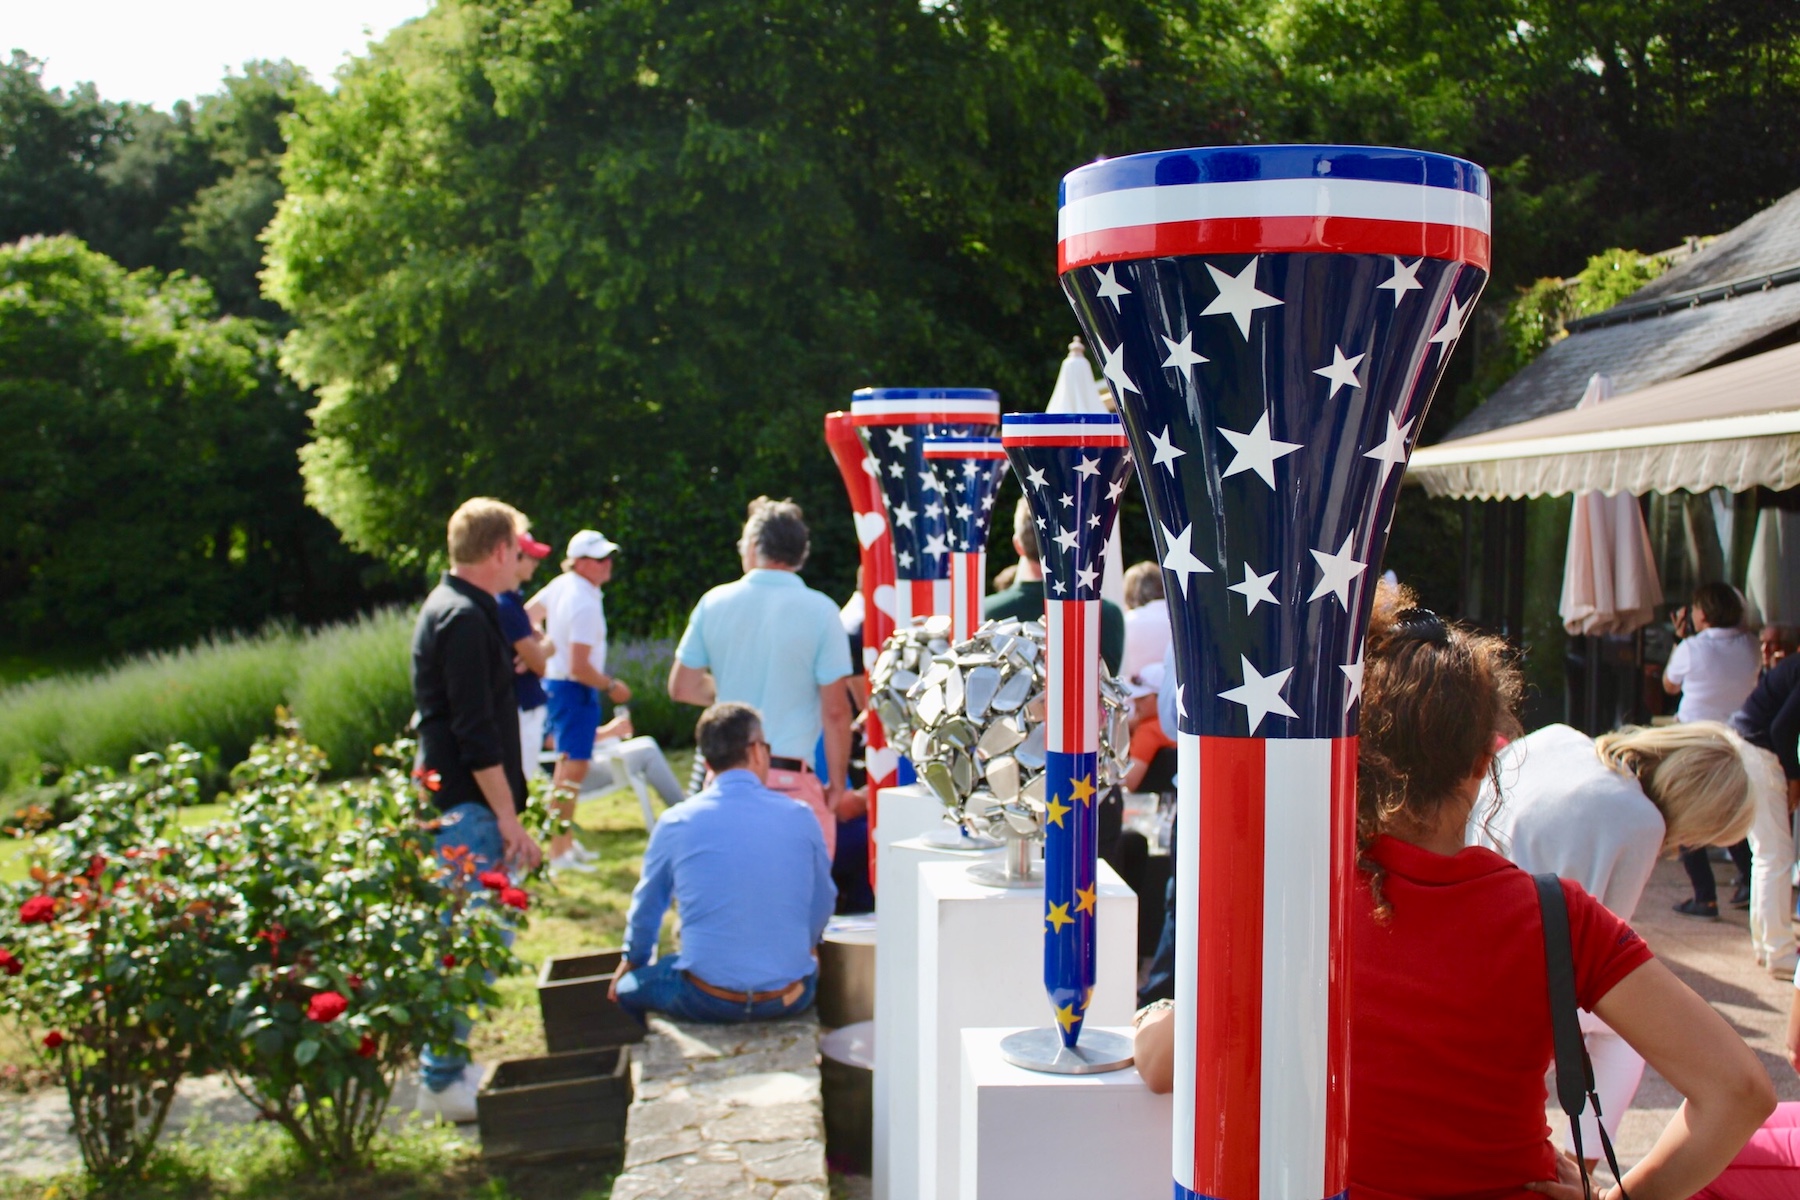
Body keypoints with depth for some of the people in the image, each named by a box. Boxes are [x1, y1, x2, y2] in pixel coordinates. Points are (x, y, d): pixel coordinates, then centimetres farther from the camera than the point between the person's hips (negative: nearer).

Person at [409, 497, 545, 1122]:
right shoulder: (465, 619, -17)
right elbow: (476, 734, -21)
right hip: (467, 808, -10)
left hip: (456, 804, 10)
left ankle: (448, 1067, 23)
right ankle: (445, 1081, 1)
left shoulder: (448, 609, 16)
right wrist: (509, 818, -18)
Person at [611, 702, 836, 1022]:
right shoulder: (800, 817, -2)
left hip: (707, 1002, -2)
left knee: (627, 988, 23)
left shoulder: (675, 823, -4)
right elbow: (823, 906, 9)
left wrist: (632, 961, 31)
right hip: (790, 1000, 2)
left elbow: (646, 906, 11)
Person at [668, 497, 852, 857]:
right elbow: (835, 710, -10)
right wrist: (837, 783, 0)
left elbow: (682, 687, 8)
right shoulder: (819, 610, -8)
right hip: (789, 779, -4)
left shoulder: (714, 602, 2)